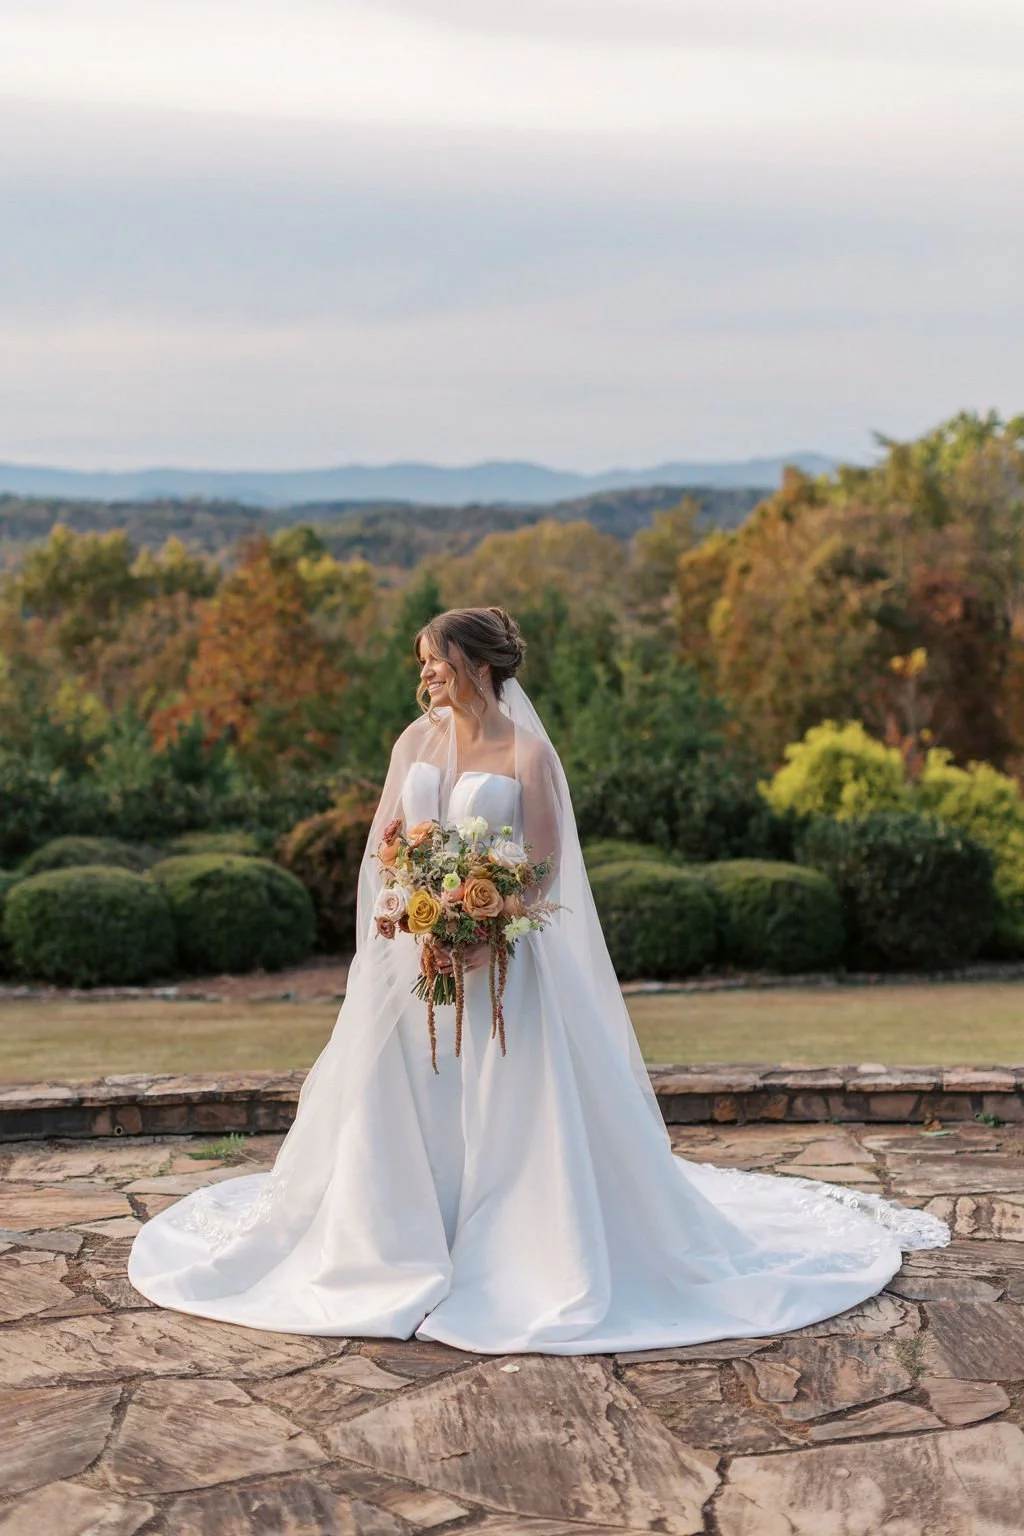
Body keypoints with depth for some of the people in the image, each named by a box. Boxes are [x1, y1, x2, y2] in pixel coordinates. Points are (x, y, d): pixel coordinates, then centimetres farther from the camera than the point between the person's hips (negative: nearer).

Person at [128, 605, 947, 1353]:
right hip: (413, 953, 5)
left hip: (499, 956, -4)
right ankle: (408, 1253, 17)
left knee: (510, 1111, -5)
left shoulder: (527, 751, -5)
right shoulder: (415, 741, 9)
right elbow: (382, 844, 9)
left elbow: (543, 865, -8)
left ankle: (530, 1268, 7)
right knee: (396, 1103, 4)